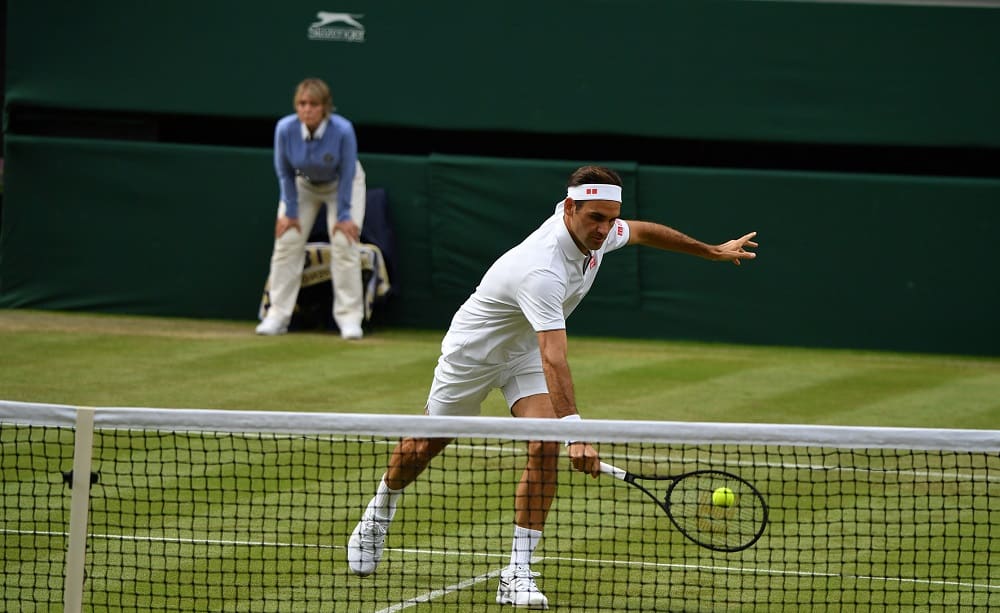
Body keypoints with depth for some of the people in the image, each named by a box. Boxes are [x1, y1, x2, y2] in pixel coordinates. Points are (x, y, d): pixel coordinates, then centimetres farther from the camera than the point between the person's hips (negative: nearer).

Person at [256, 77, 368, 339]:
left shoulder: (343, 130, -36)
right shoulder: (285, 129, -30)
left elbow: (347, 174, -22)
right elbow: (284, 173, -14)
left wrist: (343, 215, -18)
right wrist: (290, 212, -10)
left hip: (341, 185, -2)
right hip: (303, 184, 2)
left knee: (344, 244, -14)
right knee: (287, 243, -4)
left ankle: (349, 317, -8)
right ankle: (278, 315, 2)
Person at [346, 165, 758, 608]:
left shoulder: (599, 233, -17)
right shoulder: (542, 270, -42)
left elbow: (642, 232, 8)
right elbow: (554, 358, -50)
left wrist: (712, 251, 17)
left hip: (524, 351, 6)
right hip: (472, 351, -6)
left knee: (545, 448, -15)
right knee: (426, 446, 13)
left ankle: (517, 573, -12)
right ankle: (376, 518, 43)